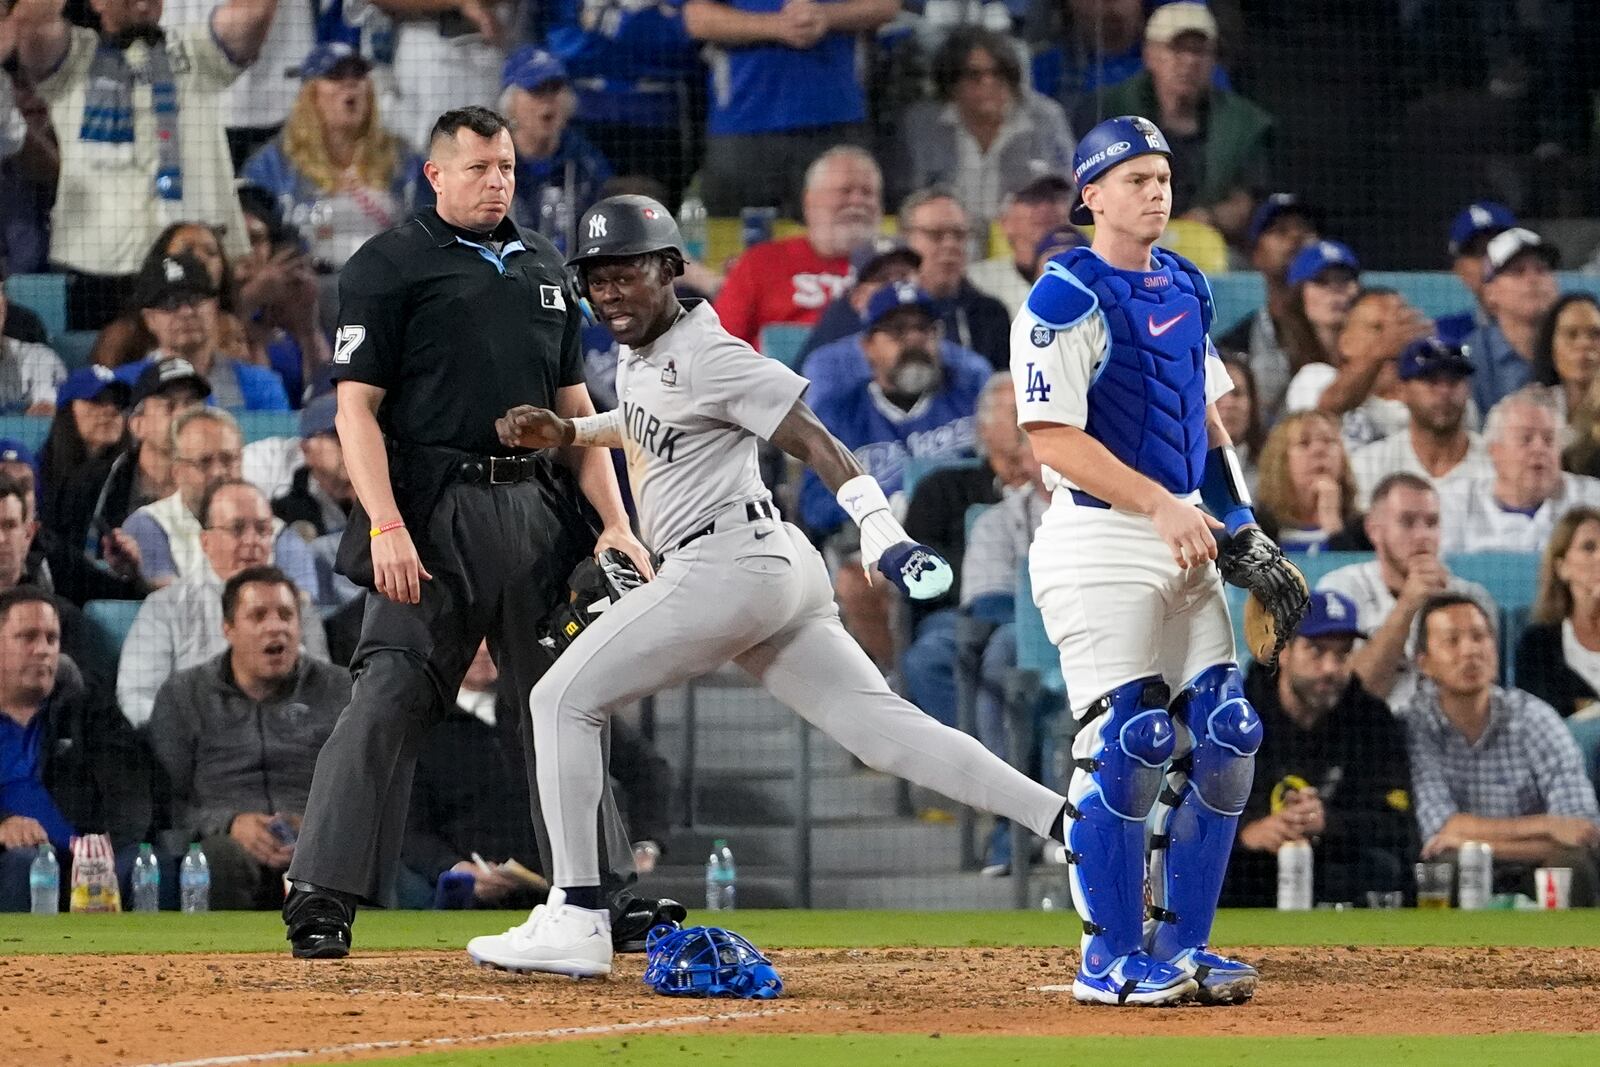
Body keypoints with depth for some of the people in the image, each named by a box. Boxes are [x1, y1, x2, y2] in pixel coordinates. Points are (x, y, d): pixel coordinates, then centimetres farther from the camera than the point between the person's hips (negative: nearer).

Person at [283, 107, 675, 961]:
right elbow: (356, 407, -6)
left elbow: (573, 405, 21)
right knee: (389, 698, -13)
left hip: (538, 508, 6)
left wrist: (613, 521, 9)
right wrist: (385, 524, -18)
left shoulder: (541, 267, 19)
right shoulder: (388, 266, 0)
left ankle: (606, 897, 15)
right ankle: (321, 897, -13)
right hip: (434, 510, -6)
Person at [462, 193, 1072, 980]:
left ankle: (576, 921, -5)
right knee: (884, 729, 2)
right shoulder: (640, 351, 16)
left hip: (729, 561, -10)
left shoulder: (705, 354, -12)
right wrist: (569, 432, 23)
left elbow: (813, 440, -18)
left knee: (563, 701, -3)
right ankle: (1069, 821, -7)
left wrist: (879, 528, -29)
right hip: (775, 569, 10)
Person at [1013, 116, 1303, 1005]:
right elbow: (1054, 438, -18)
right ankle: (1112, 959, -1)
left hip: (1183, 542, 8)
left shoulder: (1187, 289, 14)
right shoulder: (1068, 299, -11)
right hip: (1102, 545, -8)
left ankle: (1181, 946, 12)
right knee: (1128, 746, -11)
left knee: (1224, 740, 3)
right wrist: (1161, 506, -24)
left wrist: (1243, 527, 12)